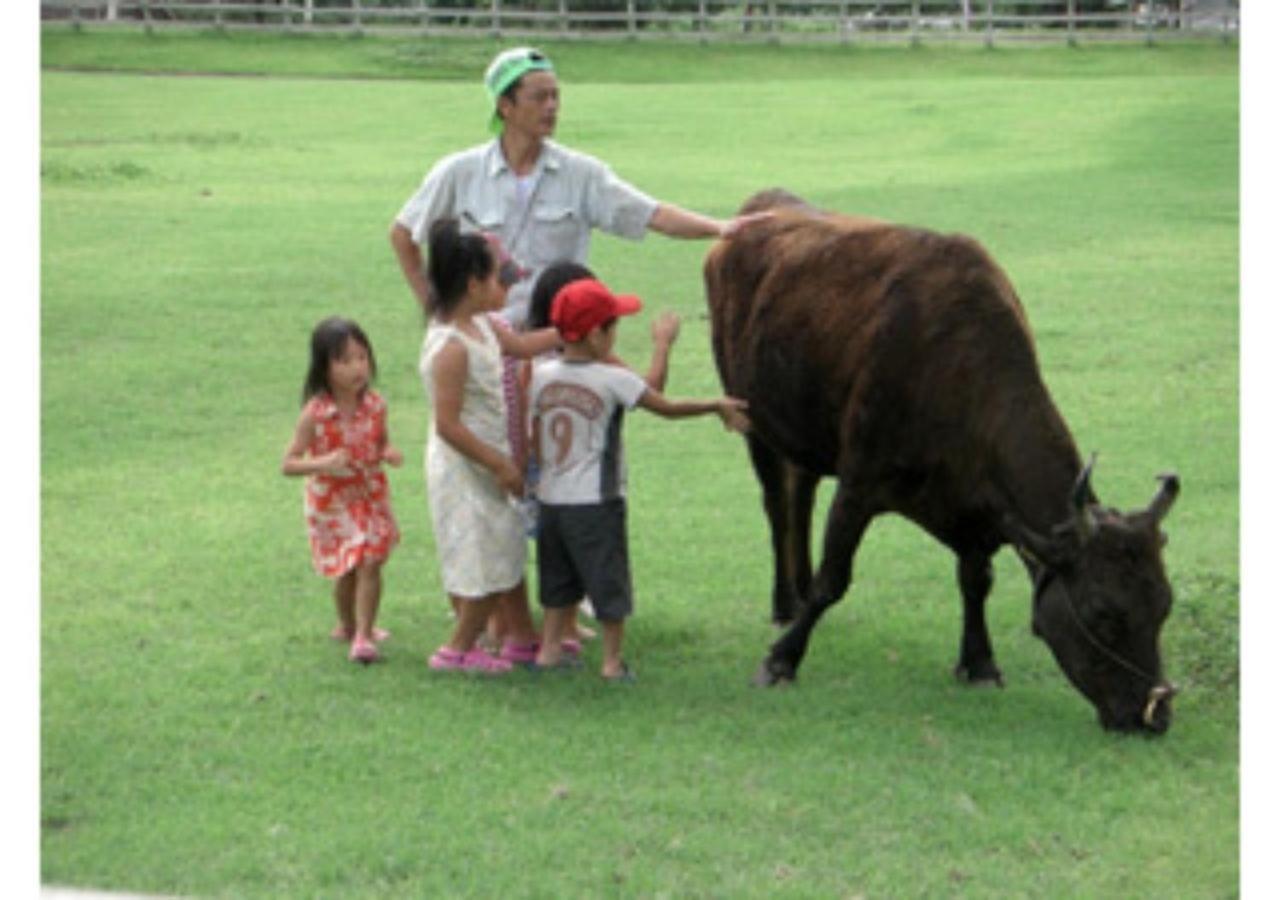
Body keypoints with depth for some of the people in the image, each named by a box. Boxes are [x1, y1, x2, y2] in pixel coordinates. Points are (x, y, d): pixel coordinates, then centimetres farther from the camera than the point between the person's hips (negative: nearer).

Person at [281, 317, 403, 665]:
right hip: (331, 502, -2)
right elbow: (288, 464, -15)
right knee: (346, 570, 9)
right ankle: (347, 624, 35)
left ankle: (363, 634, 2)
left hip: (370, 496, 2)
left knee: (370, 564, -7)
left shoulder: (375, 405, -10)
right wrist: (323, 463, -33)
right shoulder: (315, 413, -20)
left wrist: (389, 453, -15)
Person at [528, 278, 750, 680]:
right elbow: (667, 407, -8)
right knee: (609, 580, 6)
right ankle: (612, 660, 10)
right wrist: (719, 406, 3)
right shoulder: (614, 380, -14)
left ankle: (548, 648, 21)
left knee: (558, 581, 18)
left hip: (550, 498, 5)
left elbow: (536, 443, 7)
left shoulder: (542, 376, 1)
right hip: (596, 501, -5)